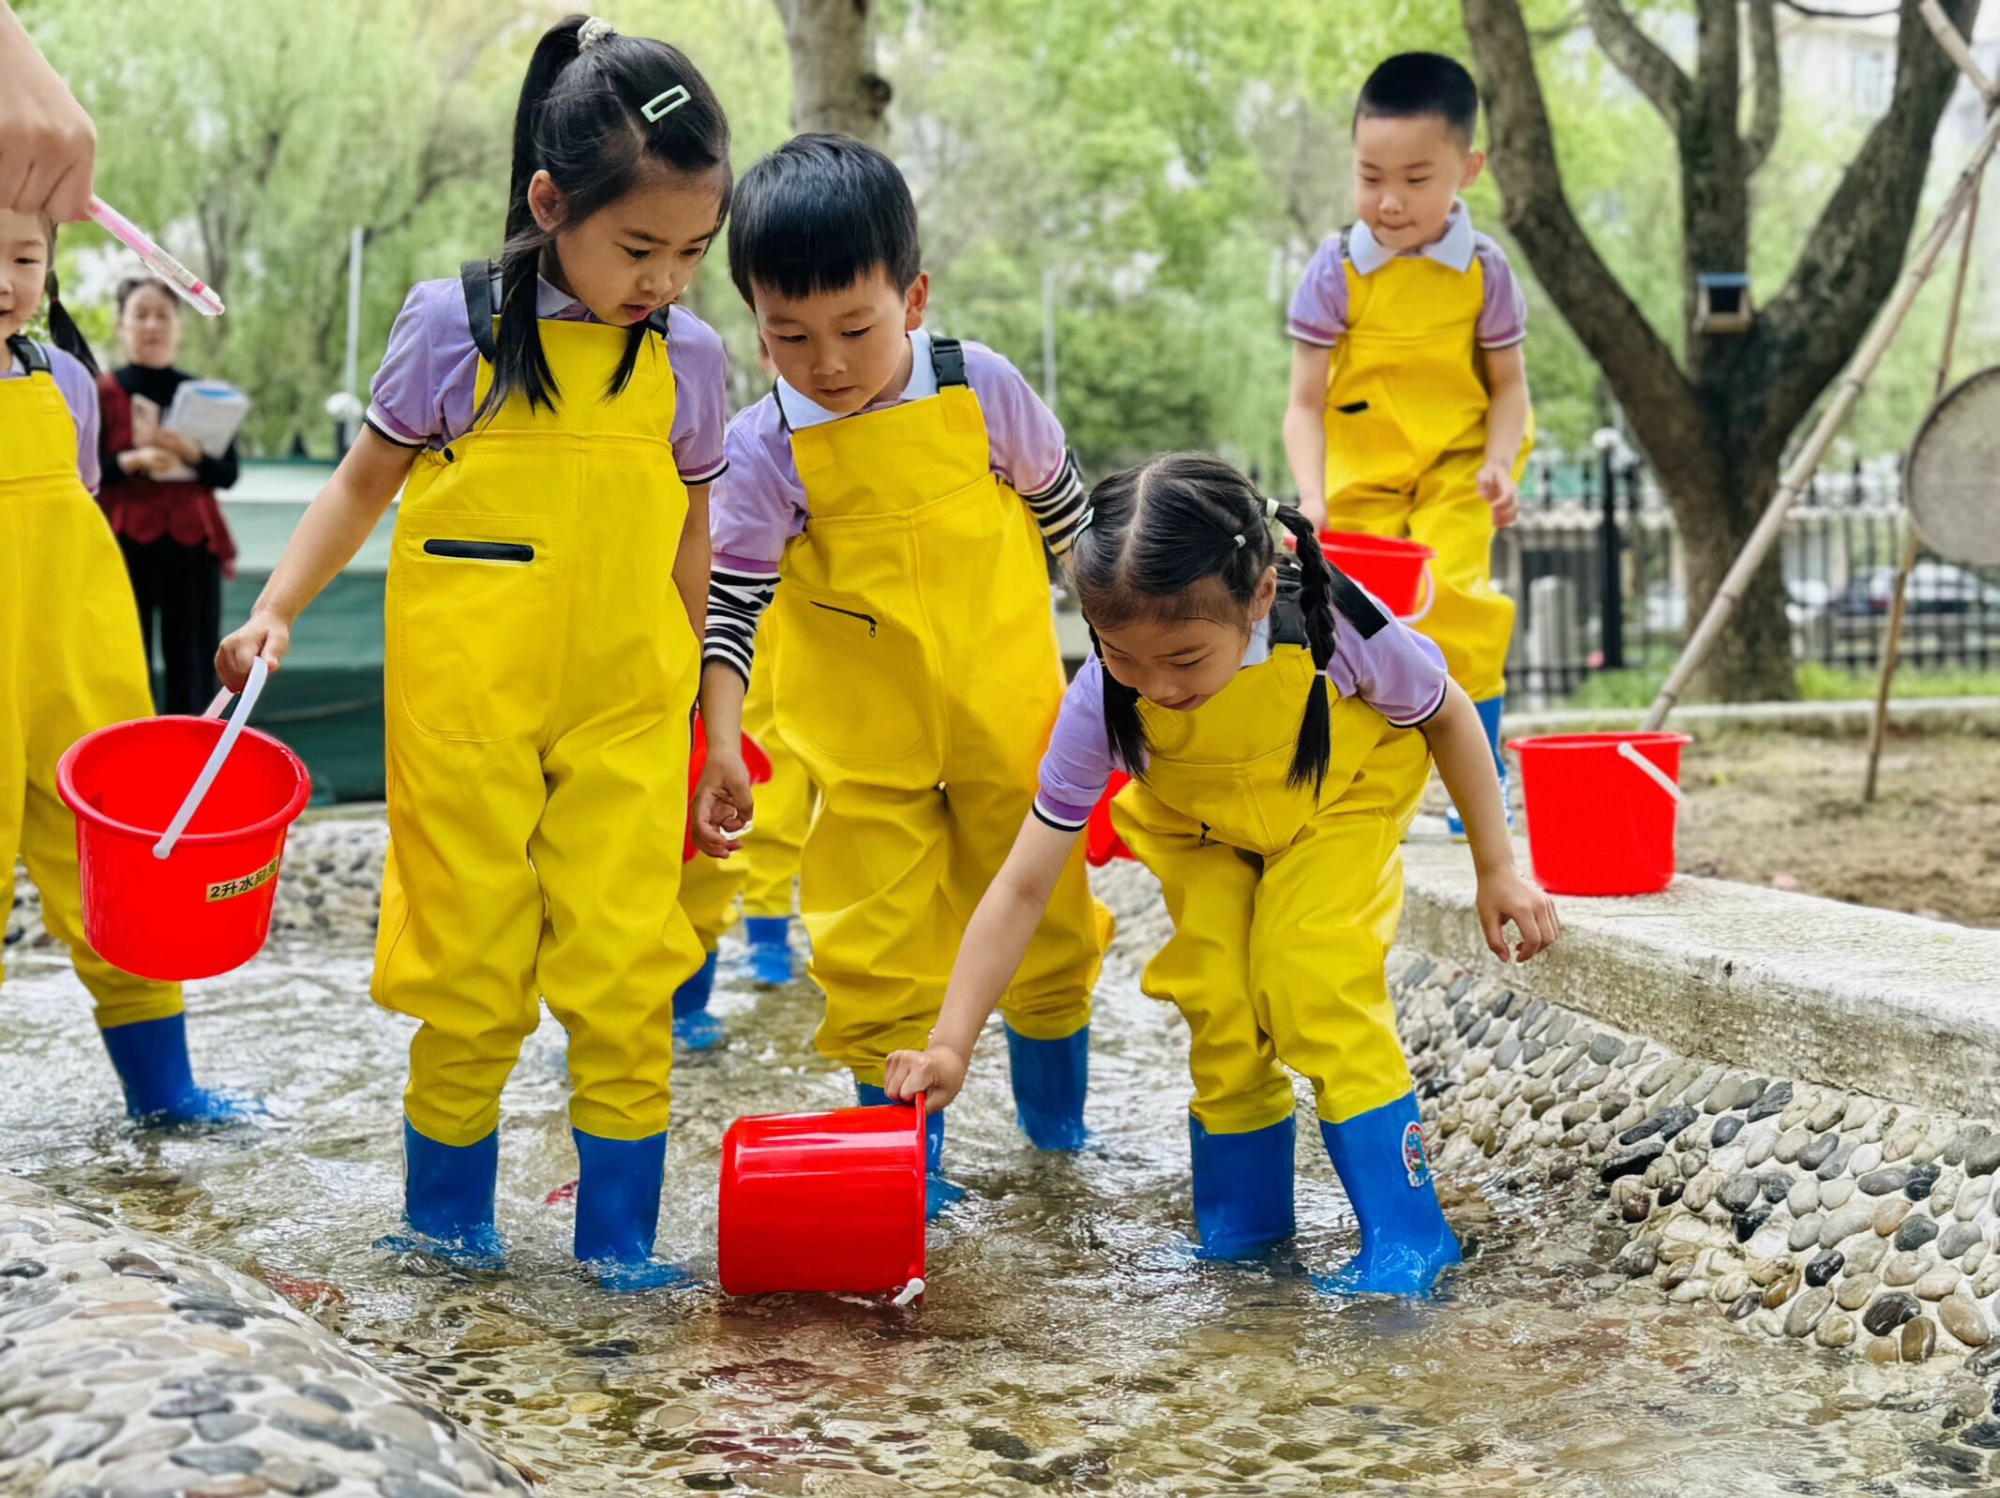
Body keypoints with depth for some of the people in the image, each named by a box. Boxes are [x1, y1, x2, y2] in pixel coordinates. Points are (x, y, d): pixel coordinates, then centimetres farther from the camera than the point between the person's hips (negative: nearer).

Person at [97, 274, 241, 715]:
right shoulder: (103, 392, 0)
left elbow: (229, 474, 3)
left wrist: (193, 454, -16)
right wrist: (132, 461, -20)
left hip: (192, 544, 2)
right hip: (125, 545, -2)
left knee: (193, 662, 2)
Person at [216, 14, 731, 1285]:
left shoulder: (686, 357, 4)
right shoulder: (455, 325, -4)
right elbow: (367, 480, 7)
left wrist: (696, 705, 18)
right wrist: (278, 609, -4)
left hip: (623, 709, 2)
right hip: (466, 706, -2)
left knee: (626, 973, -2)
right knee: (472, 974, 3)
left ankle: (619, 1236, 9)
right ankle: (447, 1222, 20)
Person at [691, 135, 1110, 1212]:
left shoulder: (981, 390, -10)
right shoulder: (764, 449, -13)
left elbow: (1064, 512, 5)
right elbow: (730, 605, -12)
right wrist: (719, 748, -19)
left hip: (1009, 716, 2)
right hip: (865, 744, -1)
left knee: (1046, 917, 14)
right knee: (872, 950, -2)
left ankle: (1057, 1120, 38)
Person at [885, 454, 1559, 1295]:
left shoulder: (1337, 630, -39)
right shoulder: (1102, 704, -33)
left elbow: (1447, 716, -15)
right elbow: (1022, 887, -28)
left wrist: (1498, 870, -10)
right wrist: (950, 1045, -34)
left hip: (1342, 799, -2)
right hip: (1200, 826, 2)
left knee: (1314, 984, -20)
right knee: (1217, 1011, -8)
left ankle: (1406, 1230, -11)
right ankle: (1239, 1222, 15)